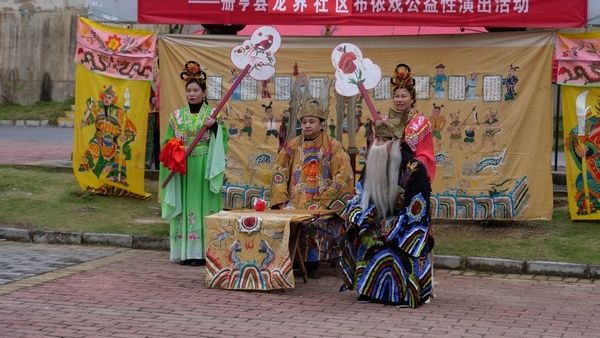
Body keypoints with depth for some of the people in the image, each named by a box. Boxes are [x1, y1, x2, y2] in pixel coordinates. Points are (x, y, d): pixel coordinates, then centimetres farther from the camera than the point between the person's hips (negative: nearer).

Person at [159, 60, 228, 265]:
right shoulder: (177, 115, 10)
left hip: (203, 169, -2)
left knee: (201, 205, -3)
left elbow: (221, 141, -3)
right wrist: (172, 152, -8)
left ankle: (200, 252, 1)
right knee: (184, 206, 2)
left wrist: (215, 126, -19)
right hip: (182, 167, 2)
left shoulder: (212, 114, 3)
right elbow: (168, 141, 12)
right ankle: (185, 251, 7)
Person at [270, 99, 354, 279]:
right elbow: (279, 172, 10)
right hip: (295, 199, 3)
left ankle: (312, 263, -14)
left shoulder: (333, 146, 2)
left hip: (323, 201, -3)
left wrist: (323, 200, -13)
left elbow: (344, 176, -5)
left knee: (316, 220, -32)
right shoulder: (292, 146, 13)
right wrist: (281, 199, -5)